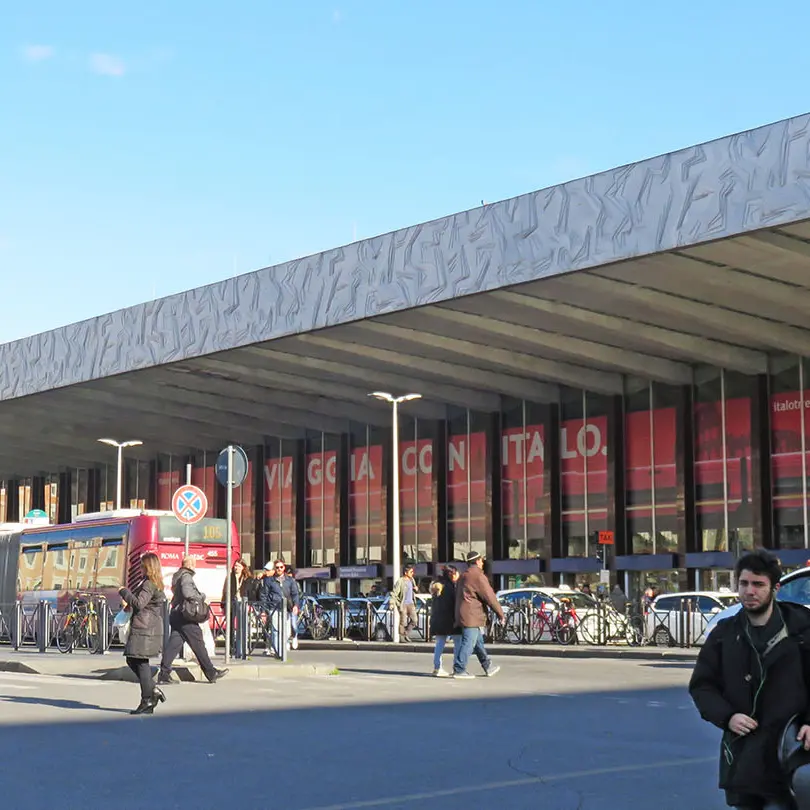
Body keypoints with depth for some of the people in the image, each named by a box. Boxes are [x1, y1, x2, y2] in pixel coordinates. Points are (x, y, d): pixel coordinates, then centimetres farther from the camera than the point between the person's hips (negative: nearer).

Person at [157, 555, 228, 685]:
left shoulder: (177, 576, 18)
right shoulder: (186, 576, -12)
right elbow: (187, 593, -26)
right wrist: (202, 597, -10)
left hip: (175, 614, 9)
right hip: (185, 616, -9)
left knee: (173, 644, 5)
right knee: (198, 645, -1)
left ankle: (164, 674, -3)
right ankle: (211, 673, 7)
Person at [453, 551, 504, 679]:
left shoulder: (464, 576, 18)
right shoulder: (478, 576, -13)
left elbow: (457, 595, 22)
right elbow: (489, 597, -14)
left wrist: (457, 618, 25)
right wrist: (500, 614, -6)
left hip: (462, 614, 10)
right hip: (472, 616, -10)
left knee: (478, 643, 17)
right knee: (468, 643, -7)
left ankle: (488, 667, 25)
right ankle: (459, 670, -7)